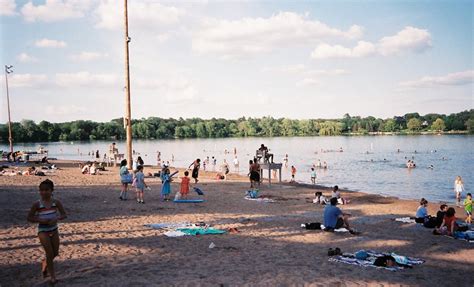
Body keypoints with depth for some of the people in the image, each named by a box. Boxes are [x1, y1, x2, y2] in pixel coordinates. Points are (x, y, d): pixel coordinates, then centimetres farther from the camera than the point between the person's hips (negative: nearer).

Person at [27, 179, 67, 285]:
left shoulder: (56, 202, -6)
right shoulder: (37, 204, -11)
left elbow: (64, 215, -3)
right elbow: (29, 218, -5)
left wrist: (56, 218, -23)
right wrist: (40, 220, -21)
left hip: (54, 230, 3)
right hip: (43, 231, -3)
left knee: (55, 253, 11)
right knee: (49, 252, -7)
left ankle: (44, 263, 43)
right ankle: (52, 276, 7)